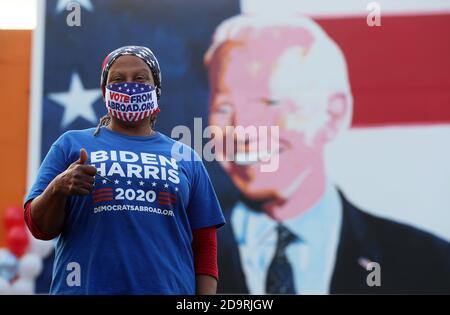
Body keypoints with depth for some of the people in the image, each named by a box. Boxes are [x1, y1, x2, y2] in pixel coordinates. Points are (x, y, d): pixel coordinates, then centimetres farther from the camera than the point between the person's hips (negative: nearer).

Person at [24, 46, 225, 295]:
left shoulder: (186, 158, 12)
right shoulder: (72, 145, 7)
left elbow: (205, 244, 9)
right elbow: (39, 227, 3)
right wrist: (57, 188, -16)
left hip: (170, 289, 1)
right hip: (86, 287, -1)